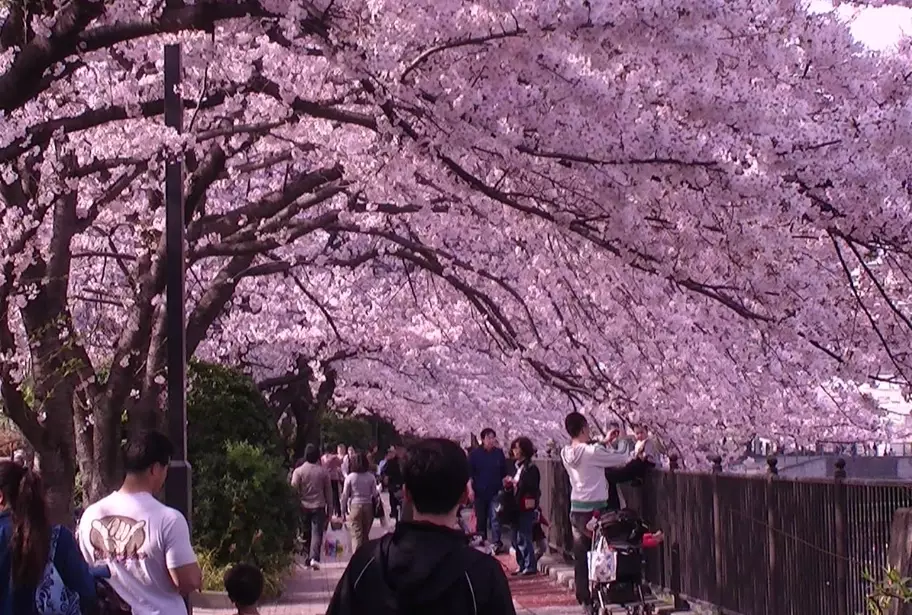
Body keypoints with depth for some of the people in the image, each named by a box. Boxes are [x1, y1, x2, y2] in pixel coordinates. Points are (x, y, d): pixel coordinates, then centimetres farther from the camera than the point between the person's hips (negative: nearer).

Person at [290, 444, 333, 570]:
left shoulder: (298, 471, -5)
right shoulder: (323, 471, 0)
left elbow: (294, 489, -8)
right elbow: (328, 492, 6)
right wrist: (329, 509, 14)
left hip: (303, 507, 0)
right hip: (319, 507, 0)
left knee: (305, 535, 12)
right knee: (317, 532, -4)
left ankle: (307, 560, 17)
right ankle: (314, 557, -22)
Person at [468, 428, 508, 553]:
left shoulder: (499, 453, 4)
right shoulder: (475, 454, 0)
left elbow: (504, 473, 11)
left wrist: (503, 487, 6)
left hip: (495, 492, 0)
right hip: (480, 492, 0)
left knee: (495, 519, -8)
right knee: (480, 519, 8)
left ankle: (496, 544, -9)